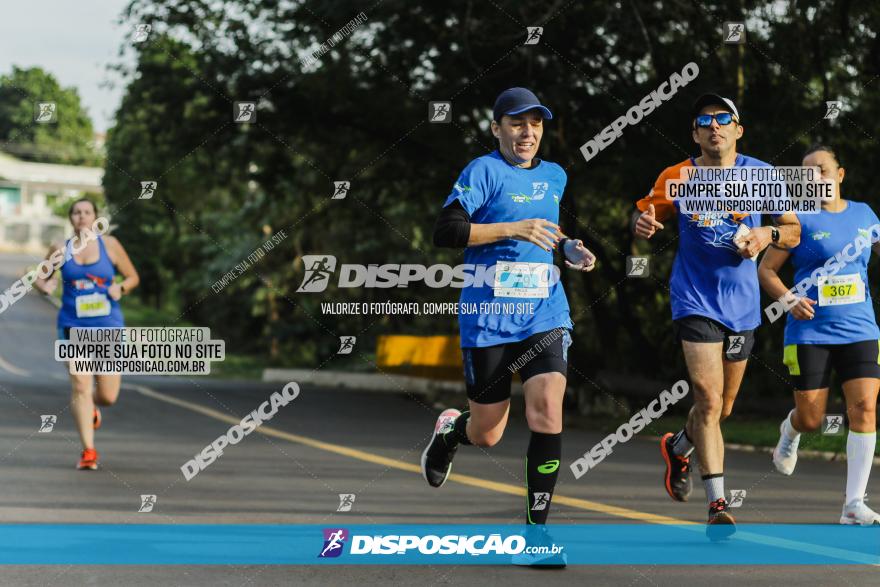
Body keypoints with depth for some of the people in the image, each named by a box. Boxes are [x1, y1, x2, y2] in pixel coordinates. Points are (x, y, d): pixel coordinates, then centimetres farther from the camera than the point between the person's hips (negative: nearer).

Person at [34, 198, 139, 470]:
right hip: (74, 327, 0)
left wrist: (120, 287, -11)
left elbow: (133, 277, 10)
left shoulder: (109, 245, 2)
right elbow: (40, 278, 16)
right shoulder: (60, 250, 3)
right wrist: (45, 286, -8)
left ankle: (90, 407, 40)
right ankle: (88, 451, -9)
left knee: (108, 396, 2)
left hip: (108, 327, 0)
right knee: (80, 387, -14)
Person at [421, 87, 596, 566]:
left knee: (547, 413, -16)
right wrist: (512, 228, -22)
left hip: (545, 314, 4)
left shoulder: (555, 176, 13)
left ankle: (536, 530, -8)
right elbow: (445, 231, -17)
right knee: (487, 435, 6)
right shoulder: (484, 171, -7)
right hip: (489, 318, -4)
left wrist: (568, 249, 11)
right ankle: (450, 431, 45)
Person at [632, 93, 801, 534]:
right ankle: (718, 504, -15)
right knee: (708, 399, -17)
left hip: (741, 305, 3)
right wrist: (642, 224, -17)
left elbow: (794, 231, 4)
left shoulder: (761, 175, -2)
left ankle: (678, 447, 49)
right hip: (694, 300, -3)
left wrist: (768, 235, -19)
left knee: (721, 408, 16)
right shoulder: (676, 178, -5)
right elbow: (645, 214, 8)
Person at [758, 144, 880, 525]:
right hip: (810, 333, -2)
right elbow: (765, 269, 0)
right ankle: (791, 430, 42)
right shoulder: (799, 219, -2)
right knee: (811, 419, 1)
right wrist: (789, 300, -16)